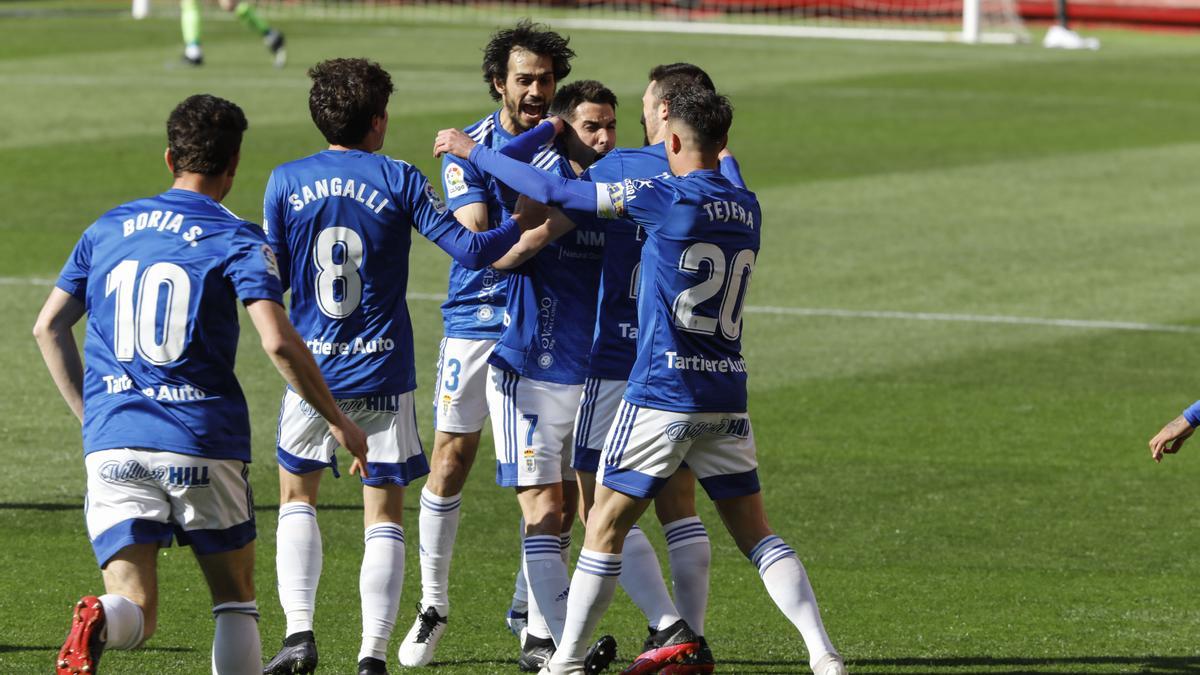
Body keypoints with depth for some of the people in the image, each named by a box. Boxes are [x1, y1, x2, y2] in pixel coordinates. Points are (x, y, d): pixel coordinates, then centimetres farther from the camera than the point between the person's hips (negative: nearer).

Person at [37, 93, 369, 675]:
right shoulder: (238, 240, -1)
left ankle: (95, 627, -36)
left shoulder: (108, 228, 14)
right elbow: (277, 342, -14)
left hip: (113, 441, 3)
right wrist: (337, 421, -3)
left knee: (136, 608, -2)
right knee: (235, 599, 14)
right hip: (202, 441, -3)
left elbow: (48, 328, 15)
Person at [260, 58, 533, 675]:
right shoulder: (399, 181, -5)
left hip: (312, 364, 1)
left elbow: (271, 277, 3)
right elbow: (469, 250, -8)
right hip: (382, 370, -1)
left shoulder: (285, 182, -1)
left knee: (296, 494, 19)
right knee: (383, 514, 6)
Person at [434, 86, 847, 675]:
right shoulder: (747, 209, 7)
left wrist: (472, 151, 3)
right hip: (728, 397, 6)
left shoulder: (667, 198, -11)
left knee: (605, 525, 5)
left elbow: (555, 192, -8)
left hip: (662, 392, -6)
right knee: (757, 535, 8)